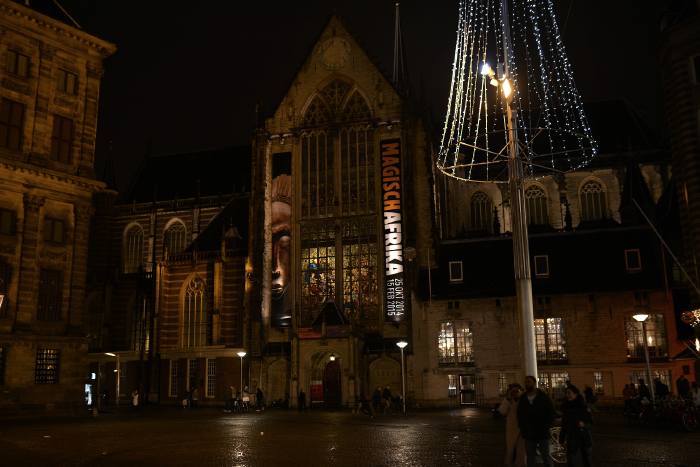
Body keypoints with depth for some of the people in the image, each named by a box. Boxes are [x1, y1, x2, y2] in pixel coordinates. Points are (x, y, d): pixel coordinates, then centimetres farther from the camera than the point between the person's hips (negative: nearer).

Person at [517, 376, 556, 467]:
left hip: (543, 433, -3)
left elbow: (551, 414, 0)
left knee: (546, 457, 4)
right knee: (530, 458, 8)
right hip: (529, 435, 3)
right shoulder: (522, 399, 7)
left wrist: (546, 427, -8)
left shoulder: (544, 398, -2)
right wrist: (522, 428, 4)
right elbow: (519, 415, 15)